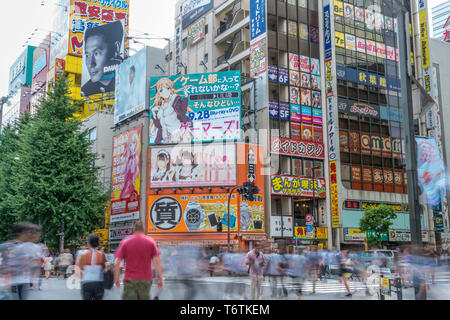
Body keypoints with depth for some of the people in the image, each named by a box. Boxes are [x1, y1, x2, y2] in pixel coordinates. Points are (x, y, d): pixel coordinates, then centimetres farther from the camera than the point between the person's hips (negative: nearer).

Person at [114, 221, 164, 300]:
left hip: (130, 279, -1)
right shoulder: (151, 241, 3)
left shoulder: (125, 242, 2)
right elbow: (157, 262, -4)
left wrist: (116, 278, 11)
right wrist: (161, 278, -1)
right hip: (146, 279, 1)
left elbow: (117, 264, -1)